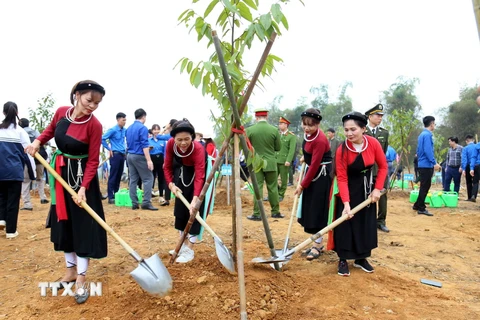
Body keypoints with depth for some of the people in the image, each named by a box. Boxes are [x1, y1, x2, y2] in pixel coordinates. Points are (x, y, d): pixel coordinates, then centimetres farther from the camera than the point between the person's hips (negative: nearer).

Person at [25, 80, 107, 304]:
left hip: (82, 176, -6)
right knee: (63, 223, 14)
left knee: (83, 225, -3)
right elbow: (51, 129, 18)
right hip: (61, 173, 6)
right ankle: (70, 270, 30)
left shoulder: (94, 125, -20)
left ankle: (81, 279, 10)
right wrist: (37, 142, 0)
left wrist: (83, 188, -26)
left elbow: (93, 160, -19)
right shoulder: (61, 112, -5)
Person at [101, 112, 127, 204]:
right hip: (115, 155, -6)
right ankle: (110, 197, 0)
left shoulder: (125, 130, 9)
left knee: (119, 176, 11)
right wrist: (109, 149, -7)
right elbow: (102, 139, -11)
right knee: (113, 176, -4)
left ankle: (116, 194, 20)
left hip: (122, 155, 7)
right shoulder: (112, 130, -10)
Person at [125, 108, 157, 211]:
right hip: (139, 156, -8)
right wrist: (149, 160, -19)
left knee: (133, 180, 8)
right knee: (148, 178, -3)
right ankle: (146, 203, -7)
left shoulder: (129, 128, 14)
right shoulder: (143, 128, -11)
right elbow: (145, 145, -17)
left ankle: (134, 203, 9)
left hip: (129, 155, 8)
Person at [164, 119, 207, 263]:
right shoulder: (170, 144, -27)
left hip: (197, 171, -4)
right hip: (181, 171, 5)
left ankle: (190, 250, -7)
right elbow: (167, 166, -14)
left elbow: (199, 176, -45)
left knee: (194, 209, -12)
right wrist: (171, 184, -28)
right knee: (180, 206, 5)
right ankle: (184, 244, 18)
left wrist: (195, 199, -55)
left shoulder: (198, 148, -39)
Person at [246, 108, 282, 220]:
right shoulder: (274, 130, -6)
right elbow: (278, 148, 2)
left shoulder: (250, 130, -8)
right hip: (270, 163, 1)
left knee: (258, 188, 3)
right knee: (273, 187, 11)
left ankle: (257, 214, 5)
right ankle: (275, 212, 19)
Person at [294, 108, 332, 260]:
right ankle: (318, 243, 23)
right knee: (310, 209, 12)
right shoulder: (308, 133, 1)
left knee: (318, 210, -3)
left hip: (321, 175, -9)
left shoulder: (320, 140, -25)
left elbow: (315, 165, -23)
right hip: (312, 172, 9)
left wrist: (302, 185, -18)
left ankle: (317, 245, 10)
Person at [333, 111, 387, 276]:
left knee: (367, 223, 8)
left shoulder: (373, 143, -18)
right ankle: (343, 260, 10)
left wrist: (377, 189, -11)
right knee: (345, 223, -4)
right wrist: (346, 203, -31)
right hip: (348, 189, -3)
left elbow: (383, 166, -5)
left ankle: (361, 258, 23)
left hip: (367, 188, 3)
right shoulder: (341, 150, -24)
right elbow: (342, 178, -23)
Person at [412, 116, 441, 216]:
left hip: (422, 164, 10)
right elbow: (428, 151, -22)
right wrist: (434, 163, -21)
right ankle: (421, 208, 1)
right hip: (427, 165, -10)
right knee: (425, 186, -4)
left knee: (424, 186, 16)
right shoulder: (427, 135, -14)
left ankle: (417, 205, 22)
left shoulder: (422, 134, 15)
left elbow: (418, 149, 20)